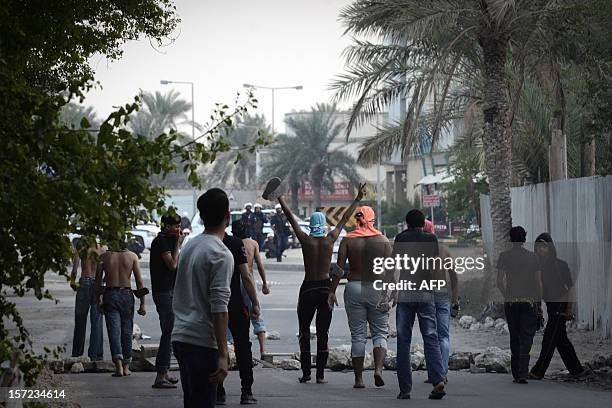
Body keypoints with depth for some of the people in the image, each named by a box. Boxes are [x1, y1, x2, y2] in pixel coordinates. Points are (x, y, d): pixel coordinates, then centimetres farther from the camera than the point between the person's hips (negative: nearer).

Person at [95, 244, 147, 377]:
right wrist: (142, 303, 3)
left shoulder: (104, 256, -1)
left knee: (114, 331, -3)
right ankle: (126, 367, 15)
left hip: (110, 295, -1)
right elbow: (139, 281, -2)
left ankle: (118, 365, -20)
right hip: (127, 295, 1)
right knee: (127, 331, 12)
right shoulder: (132, 256, -1)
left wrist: (99, 298, 13)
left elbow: (98, 280, 2)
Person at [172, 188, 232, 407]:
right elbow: (219, 308, -19)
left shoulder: (189, 246, 13)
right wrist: (223, 354, -20)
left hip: (180, 337, 9)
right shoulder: (221, 255, -14)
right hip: (202, 342, -9)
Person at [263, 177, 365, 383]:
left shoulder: (306, 240, -7)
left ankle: (306, 372, 1)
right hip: (326, 288, 1)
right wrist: (358, 199, 18)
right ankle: (320, 373, 1)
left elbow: (291, 217, -1)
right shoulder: (330, 240, -2)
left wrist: (280, 199, 7)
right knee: (323, 333, 4)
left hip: (308, 289, -1)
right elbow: (344, 219, 8)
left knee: (304, 332, 8)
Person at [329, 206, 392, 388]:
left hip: (354, 288, 1)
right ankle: (378, 369, -14)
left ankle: (359, 378, 5)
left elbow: (339, 267, -4)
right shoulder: (382, 240, 1)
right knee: (380, 333, 8)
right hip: (377, 288, -1)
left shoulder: (347, 240, 1)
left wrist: (332, 291, 0)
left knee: (357, 335, 6)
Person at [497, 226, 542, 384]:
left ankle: (516, 373, 13)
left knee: (514, 339, 12)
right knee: (526, 339, -3)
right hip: (529, 301, -1)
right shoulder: (532, 257, 0)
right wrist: (539, 301, 9)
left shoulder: (504, 256, 0)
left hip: (510, 301, 1)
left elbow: (499, 282, -3)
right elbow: (538, 282, 0)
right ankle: (522, 373, -16)